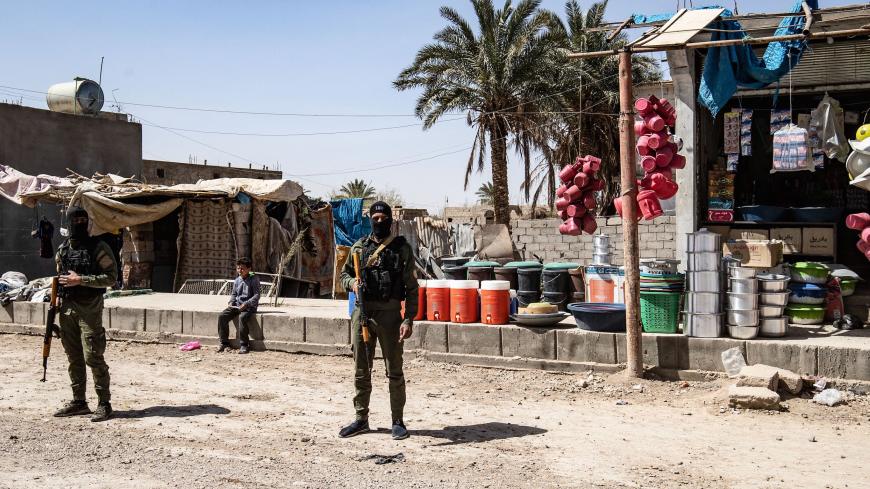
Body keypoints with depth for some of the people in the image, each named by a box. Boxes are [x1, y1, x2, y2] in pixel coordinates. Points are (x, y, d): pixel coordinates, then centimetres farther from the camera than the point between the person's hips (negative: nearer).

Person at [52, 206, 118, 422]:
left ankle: (104, 404, 1)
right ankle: (79, 402, 20)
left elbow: (111, 277, -12)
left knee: (93, 357, -7)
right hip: (67, 307, 6)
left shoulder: (98, 248, -7)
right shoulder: (63, 249, 12)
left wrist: (80, 280, -17)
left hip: (89, 308, -6)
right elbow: (59, 278, 21)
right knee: (74, 358, 11)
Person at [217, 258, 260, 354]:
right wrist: (231, 302, 2)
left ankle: (244, 345, -25)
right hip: (236, 306, 6)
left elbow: (257, 295, -10)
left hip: (249, 307, -6)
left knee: (242, 317, -36)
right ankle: (224, 343, -6)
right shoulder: (237, 280, 11)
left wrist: (246, 304, -21)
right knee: (222, 316, -15)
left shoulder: (254, 279, -6)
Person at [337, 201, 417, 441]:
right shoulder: (359, 247, 8)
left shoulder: (402, 248, -1)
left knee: (394, 371, 4)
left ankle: (398, 421, 15)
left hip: (389, 314, -3)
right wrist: (352, 282, -5)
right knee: (361, 371, 10)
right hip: (363, 312, 3)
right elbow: (345, 273, 20)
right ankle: (361, 419, 23)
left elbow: (411, 287, -3)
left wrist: (409, 319, -11)